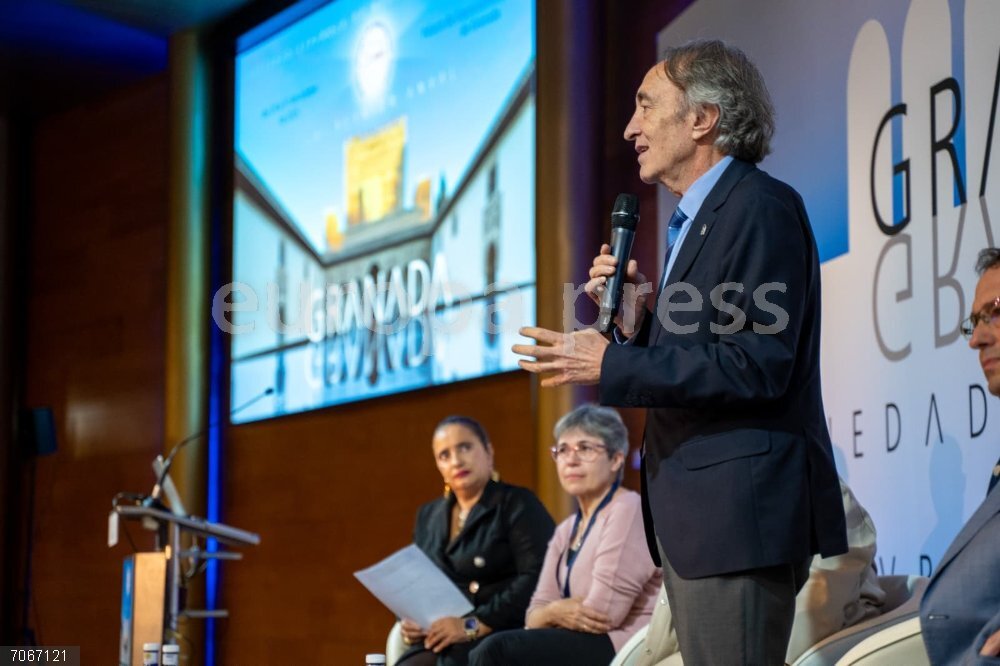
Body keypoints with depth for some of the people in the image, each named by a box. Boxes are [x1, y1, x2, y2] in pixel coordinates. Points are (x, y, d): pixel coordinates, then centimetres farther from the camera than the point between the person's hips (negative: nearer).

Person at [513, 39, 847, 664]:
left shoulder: (763, 208, -11)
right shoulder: (697, 220, 21)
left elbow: (757, 365, -20)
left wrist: (610, 366, -18)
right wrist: (635, 322, 2)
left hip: (740, 513, -10)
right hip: (692, 516, 10)